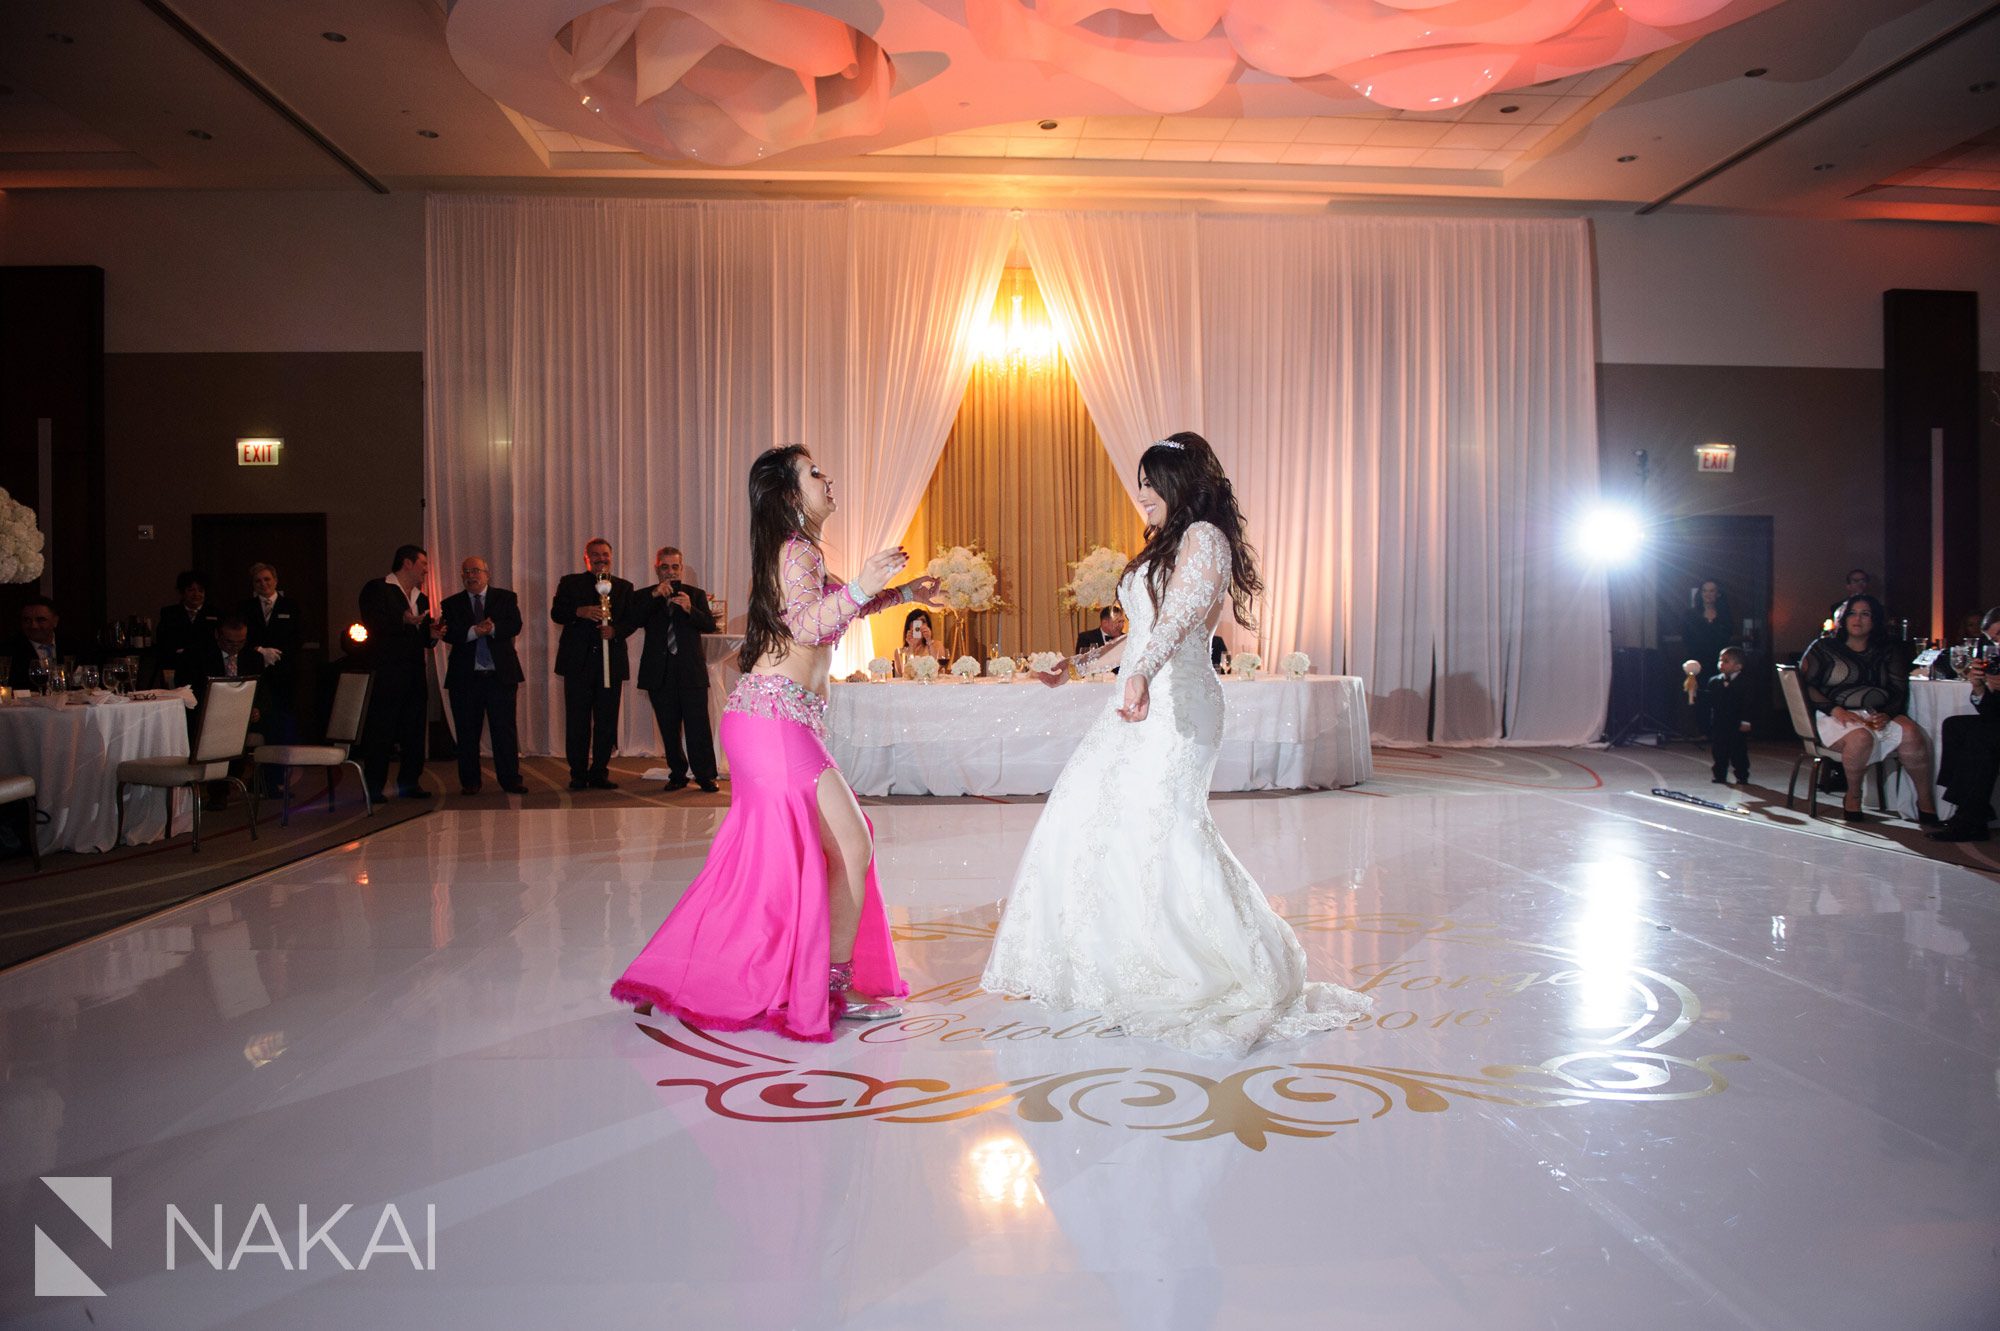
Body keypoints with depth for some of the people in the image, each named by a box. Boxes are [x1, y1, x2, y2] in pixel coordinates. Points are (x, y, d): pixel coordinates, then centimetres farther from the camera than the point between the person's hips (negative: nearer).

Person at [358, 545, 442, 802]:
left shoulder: (421, 598, 21)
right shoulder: (377, 589, 0)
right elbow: (372, 625, -13)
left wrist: (432, 633, 2)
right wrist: (403, 621, -23)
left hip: (416, 674, 7)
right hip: (387, 672, -7)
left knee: (415, 732, 6)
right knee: (380, 732, -4)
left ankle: (409, 783, 14)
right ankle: (373, 787, 1)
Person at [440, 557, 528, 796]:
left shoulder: (506, 598, 9)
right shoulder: (452, 604, 10)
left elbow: (515, 625, -5)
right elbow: (449, 633, -5)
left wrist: (493, 629, -21)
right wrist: (472, 632, -20)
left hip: (500, 674, -1)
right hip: (465, 676, 1)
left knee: (505, 728, -1)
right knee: (467, 731, 4)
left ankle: (510, 779, 5)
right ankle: (469, 782, 13)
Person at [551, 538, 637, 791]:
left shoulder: (624, 587, 13)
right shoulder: (570, 583, 9)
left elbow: (631, 621, 5)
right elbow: (556, 613, -2)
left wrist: (615, 630, -15)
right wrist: (581, 612, -20)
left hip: (611, 663, 2)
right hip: (578, 662, -2)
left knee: (607, 721, 2)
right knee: (577, 720, 0)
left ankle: (599, 772, 11)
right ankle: (578, 775, 8)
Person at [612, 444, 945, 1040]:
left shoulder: (794, 553, 19)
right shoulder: (799, 551, -10)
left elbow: (830, 607, 36)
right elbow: (808, 625, -27)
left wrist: (903, 593, 34)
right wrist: (859, 588, -38)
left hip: (768, 719, 10)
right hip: (779, 721, -10)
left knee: (771, 853, 16)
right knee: (852, 847, -6)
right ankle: (839, 987, 1)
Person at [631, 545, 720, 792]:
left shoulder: (695, 594, 9)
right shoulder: (646, 597, 10)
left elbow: (710, 625, -4)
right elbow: (634, 621, -8)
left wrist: (690, 609, -22)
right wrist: (654, 595, -18)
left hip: (691, 671, -1)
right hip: (660, 672, 1)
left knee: (698, 726, -6)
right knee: (669, 729, 5)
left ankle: (706, 776, -1)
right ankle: (677, 775, 15)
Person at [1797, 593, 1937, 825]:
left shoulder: (1887, 653, 18)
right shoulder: (1823, 647, 10)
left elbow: (1900, 690, 7)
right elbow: (1805, 685, -1)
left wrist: (1886, 715, -15)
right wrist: (1835, 710, -15)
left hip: (1878, 717, 3)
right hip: (1836, 717, -3)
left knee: (1910, 732, -28)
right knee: (1861, 737, -36)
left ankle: (1925, 802, -19)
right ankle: (1852, 796, -13)